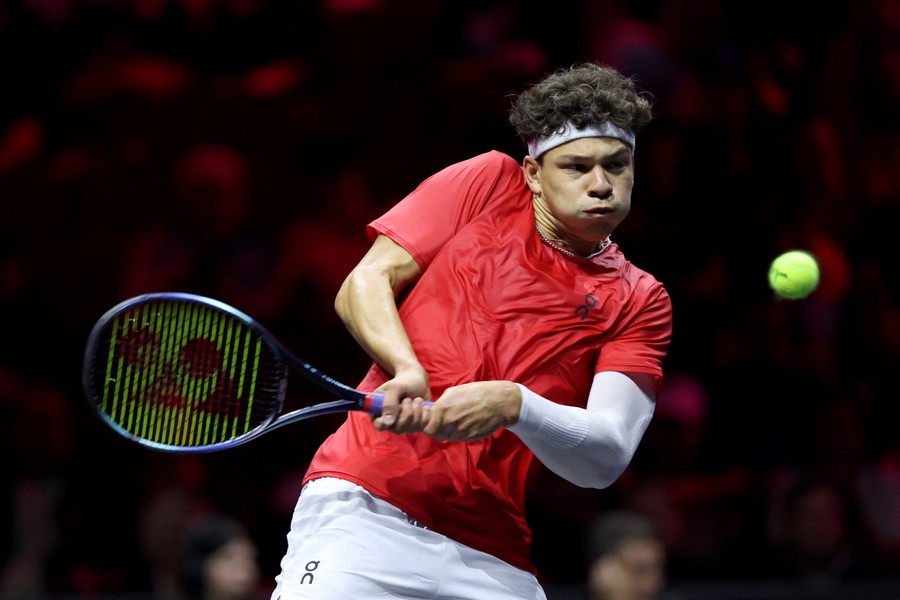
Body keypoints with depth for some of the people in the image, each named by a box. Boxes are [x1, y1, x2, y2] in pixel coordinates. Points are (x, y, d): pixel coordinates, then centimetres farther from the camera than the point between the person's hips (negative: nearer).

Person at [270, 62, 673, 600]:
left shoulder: (640, 302, 8)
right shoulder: (489, 183, 9)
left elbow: (606, 459, -4)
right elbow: (363, 285, 4)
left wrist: (512, 405, -23)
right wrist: (408, 370, -15)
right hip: (365, 510, -2)